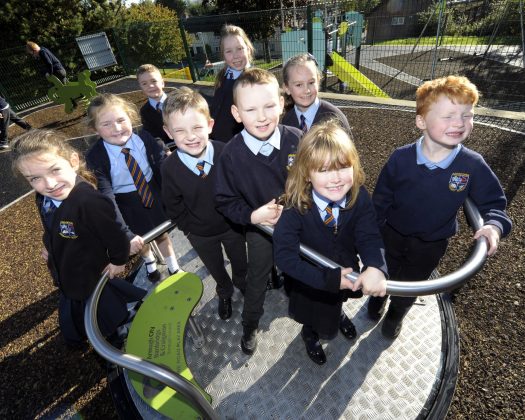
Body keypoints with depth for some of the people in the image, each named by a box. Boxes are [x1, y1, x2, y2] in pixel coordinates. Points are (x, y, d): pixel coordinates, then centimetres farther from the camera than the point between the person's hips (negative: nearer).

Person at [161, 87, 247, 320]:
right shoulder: (169, 168, -24)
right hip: (200, 235, 0)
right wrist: (191, 229, -6)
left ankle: (241, 281, 63)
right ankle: (225, 292, 60)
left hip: (232, 224, 0)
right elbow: (174, 207, -9)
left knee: (240, 261, 28)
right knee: (216, 269, 27)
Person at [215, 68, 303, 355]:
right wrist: (252, 215, -28)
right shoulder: (231, 154, -22)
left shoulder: (297, 140, -21)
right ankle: (250, 325, 50)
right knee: (256, 279, 22)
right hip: (259, 228, -1)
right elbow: (225, 200, -12)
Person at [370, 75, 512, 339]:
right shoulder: (401, 158, -24)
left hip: (431, 246, 1)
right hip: (392, 235, -1)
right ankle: (378, 298, 61)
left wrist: (494, 226, -27)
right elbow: (381, 200, -12)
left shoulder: (473, 165, -21)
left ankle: (396, 314, 57)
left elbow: (493, 203, -5)